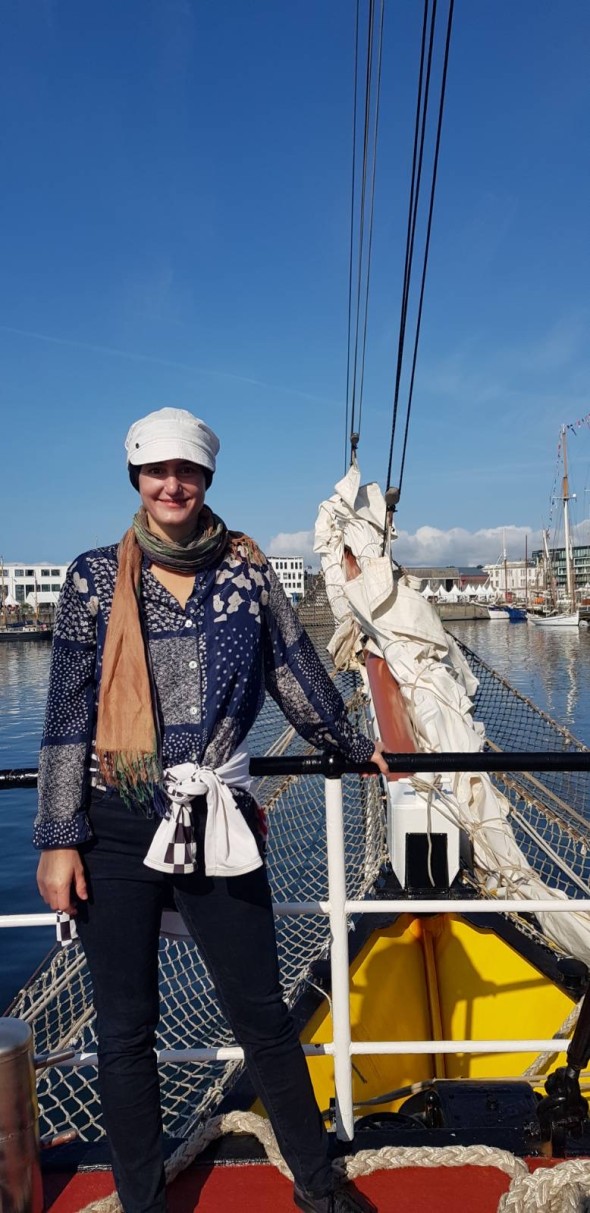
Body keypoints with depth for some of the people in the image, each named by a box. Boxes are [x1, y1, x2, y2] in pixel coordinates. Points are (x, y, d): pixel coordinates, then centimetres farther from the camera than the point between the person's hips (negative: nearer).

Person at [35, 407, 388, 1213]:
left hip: (217, 825, 0)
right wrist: (58, 838, -2)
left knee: (262, 1015, 10)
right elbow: (67, 715, 0)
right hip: (115, 828, 0)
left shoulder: (245, 568, 3)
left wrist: (354, 748, 23)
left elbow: (296, 673, 13)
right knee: (126, 1031, 12)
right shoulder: (95, 577, 1)